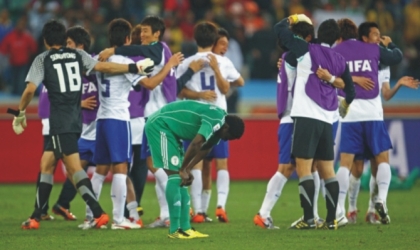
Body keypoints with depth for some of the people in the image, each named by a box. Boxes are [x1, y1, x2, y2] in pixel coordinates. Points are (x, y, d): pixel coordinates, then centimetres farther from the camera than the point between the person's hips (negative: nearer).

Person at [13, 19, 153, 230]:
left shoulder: (43, 60, -1)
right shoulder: (78, 55, 10)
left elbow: (30, 89, -9)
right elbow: (104, 67, 0)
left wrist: (20, 113, 4)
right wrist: (134, 68, 6)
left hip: (60, 123, -6)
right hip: (76, 121, 6)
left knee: (74, 169, -9)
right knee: (46, 164, 13)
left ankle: (98, 213, -20)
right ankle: (35, 217, 13)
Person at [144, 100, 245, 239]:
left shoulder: (218, 124, 7)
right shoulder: (215, 120, -25)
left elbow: (205, 149, 13)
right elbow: (195, 144, -31)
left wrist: (187, 169, 3)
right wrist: (183, 170, -19)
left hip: (169, 129, 10)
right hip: (159, 125, -10)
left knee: (182, 178, 7)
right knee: (175, 176, -13)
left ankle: (185, 228, 8)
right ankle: (174, 230, -12)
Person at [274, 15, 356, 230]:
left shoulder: (307, 51, -1)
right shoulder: (339, 61, 12)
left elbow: (279, 29, 2)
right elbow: (350, 89, 22)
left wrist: (296, 18, 20)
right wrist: (345, 104, 43)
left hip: (306, 117, -5)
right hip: (327, 120, 6)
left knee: (304, 169, -7)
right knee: (327, 171, 10)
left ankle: (308, 219, -13)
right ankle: (331, 219, 8)